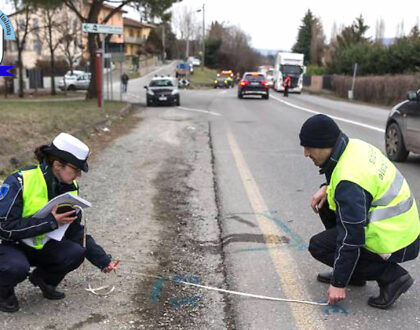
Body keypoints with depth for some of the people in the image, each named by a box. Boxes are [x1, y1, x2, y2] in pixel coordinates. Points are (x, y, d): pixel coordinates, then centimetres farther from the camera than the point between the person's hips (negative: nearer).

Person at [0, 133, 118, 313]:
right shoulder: (20, 181, -26)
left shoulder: (70, 187, -6)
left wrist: (103, 261, -3)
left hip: (38, 245, 5)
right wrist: (50, 222, -30)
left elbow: (77, 232, 2)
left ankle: (43, 278, 10)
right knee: (17, 267, -37)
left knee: (75, 253, -20)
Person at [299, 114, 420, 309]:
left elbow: (351, 239, -26)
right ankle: (352, 273, 18)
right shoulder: (353, 146, -3)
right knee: (325, 204, 12)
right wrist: (327, 187, 0)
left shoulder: (349, 182, -29)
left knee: (318, 246, -5)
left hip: (395, 244, -9)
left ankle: (391, 276, -5)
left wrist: (339, 284, -17)